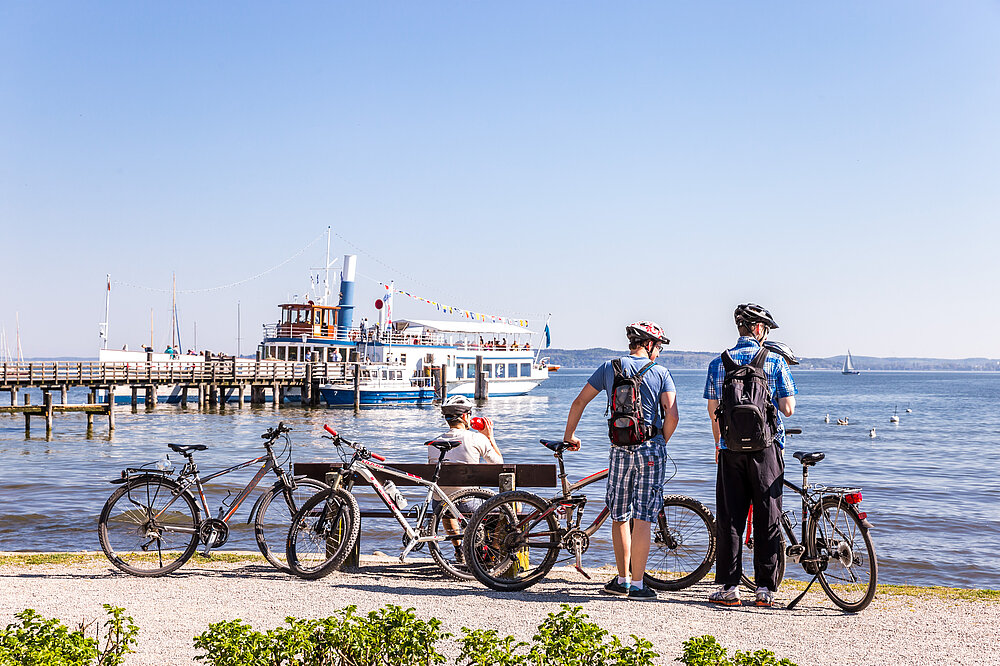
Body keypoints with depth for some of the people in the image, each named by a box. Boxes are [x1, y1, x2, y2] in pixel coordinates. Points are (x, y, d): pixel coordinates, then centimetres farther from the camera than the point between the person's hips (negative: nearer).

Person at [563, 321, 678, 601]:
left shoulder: (610, 368, 8)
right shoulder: (660, 373, 1)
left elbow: (578, 403, 8)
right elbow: (672, 415, -8)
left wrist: (569, 435, 20)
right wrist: (660, 443, 7)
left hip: (619, 449, 2)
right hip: (651, 447, -2)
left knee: (619, 517, 13)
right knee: (642, 518, -1)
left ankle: (622, 580, 20)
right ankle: (637, 585, 0)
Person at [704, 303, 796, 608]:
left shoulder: (719, 363, 4)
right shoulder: (775, 361, -2)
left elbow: (713, 411, 5)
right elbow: (788, 409, -4)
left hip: (731, 449, 2)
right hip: (766, 448, -1)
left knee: (729, 519, 5)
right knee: (767, 519, 5)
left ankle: (728, 588, 6)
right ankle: (765, 589, 7)